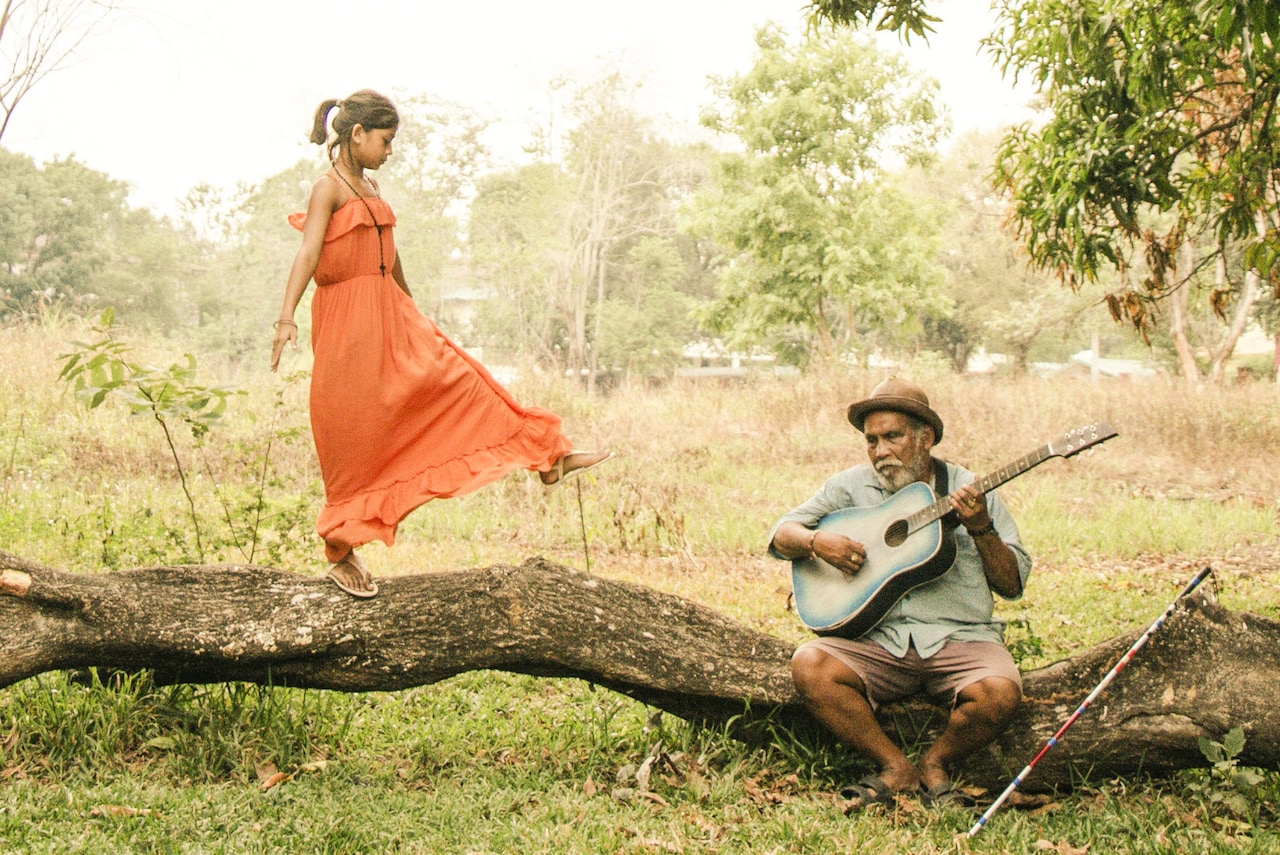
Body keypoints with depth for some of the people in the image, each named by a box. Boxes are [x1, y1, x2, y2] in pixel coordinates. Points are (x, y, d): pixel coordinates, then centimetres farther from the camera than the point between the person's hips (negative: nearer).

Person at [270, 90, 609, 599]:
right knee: (352, 444, -1)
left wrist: (411, 312, 31)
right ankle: (340, 554, 10)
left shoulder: (370, 187, 14)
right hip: (346, 319, -8)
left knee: (456, 378, 7)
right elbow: (308, 254, -21)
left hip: (389, 314, 8)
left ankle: (547, 459, 14)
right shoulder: (328, 187, -10)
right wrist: (287, 318, -32)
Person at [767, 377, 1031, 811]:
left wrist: (981, 529, -12)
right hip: (876, 639, 1)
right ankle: (897, 769, -9)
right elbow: (781, 534, 9)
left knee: (1000, 692, -31)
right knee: (809, 665, -26)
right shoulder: (849, 487, 12)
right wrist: (817, 541, -12)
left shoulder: (972, 491, 8)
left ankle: (933, 764, 1)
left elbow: (1013, 585, 5)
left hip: (958, 637, -1)